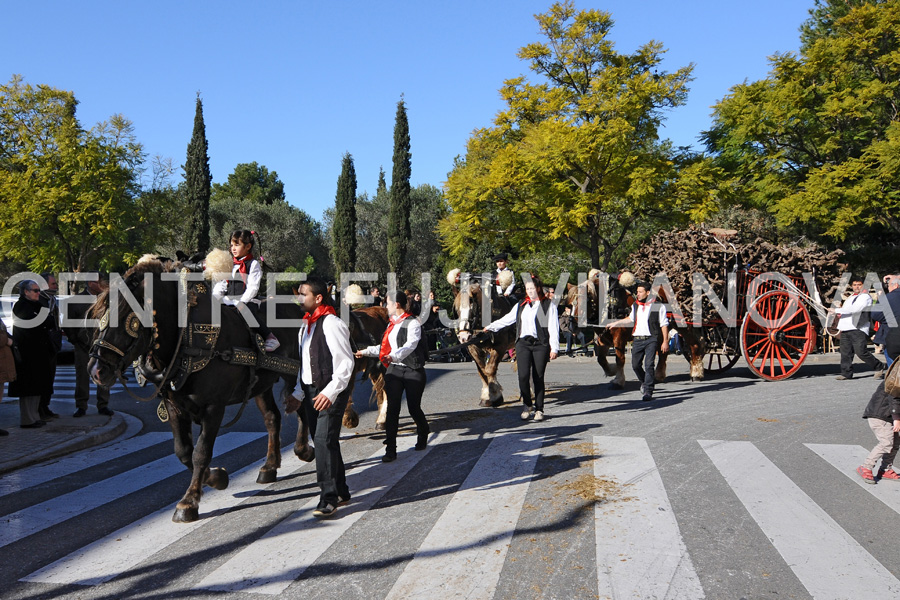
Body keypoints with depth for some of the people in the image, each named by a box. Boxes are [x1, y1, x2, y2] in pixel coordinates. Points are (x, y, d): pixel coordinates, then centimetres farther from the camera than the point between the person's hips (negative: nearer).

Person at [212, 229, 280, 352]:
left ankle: (270, 338, -26)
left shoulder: (253, 264, 3)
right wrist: (215, 298, -1)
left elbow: (253, 287, -7)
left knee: (250, 313, -33)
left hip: (248, 301, -5)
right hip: (228, 301, 5)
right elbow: (221, 283, 19)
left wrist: (241, 302, -18)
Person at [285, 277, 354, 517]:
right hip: (311, 391, 9)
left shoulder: (331, 324, -13)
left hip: (330, 393, -9)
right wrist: (298, 393, 15)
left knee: (324, 440, -13)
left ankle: (329, 499, -6)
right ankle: (341, 491, 25)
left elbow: (346, 362, -18)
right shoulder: (305, 325, 15)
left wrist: (330, 392, -24)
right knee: (321, 441, 13)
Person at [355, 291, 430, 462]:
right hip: (394, 370, 6)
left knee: (413, 408, 6)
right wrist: (366, 351, 20)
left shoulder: (412, 323, -11)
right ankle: (390, 449, -2)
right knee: (392, 409, -3)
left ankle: (423, 435, 36)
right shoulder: (392, 324, 13)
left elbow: (410, 345, -27)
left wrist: (394, 356, -42)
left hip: (413, 371, -6)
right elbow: (385, 347, 23)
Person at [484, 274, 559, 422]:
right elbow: (507, 319, 23)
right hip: (523, 343, 3)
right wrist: (491, 327, 17)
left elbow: (553, 327, -1)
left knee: (538, 377, -1)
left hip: (540, 344, -3)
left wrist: (554, 348, -7)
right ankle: (527, 406, 10)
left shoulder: (548, 305, 4)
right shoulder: (521, 305, 18)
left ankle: (539, 409, 11)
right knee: (523, 376, -9)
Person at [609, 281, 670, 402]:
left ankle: (648, 392, -9)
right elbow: (631, 319, 32)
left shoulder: (658, 306, -2)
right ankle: (645, 382, 34)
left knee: (649, 364, -13)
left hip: (651, 339, -5)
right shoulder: (635, 306, 13)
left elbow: (664, 324, 0)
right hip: (637, 339, 5)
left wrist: (665, 341, -4)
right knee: (635, 364, 6)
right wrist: (616, 323, 29)